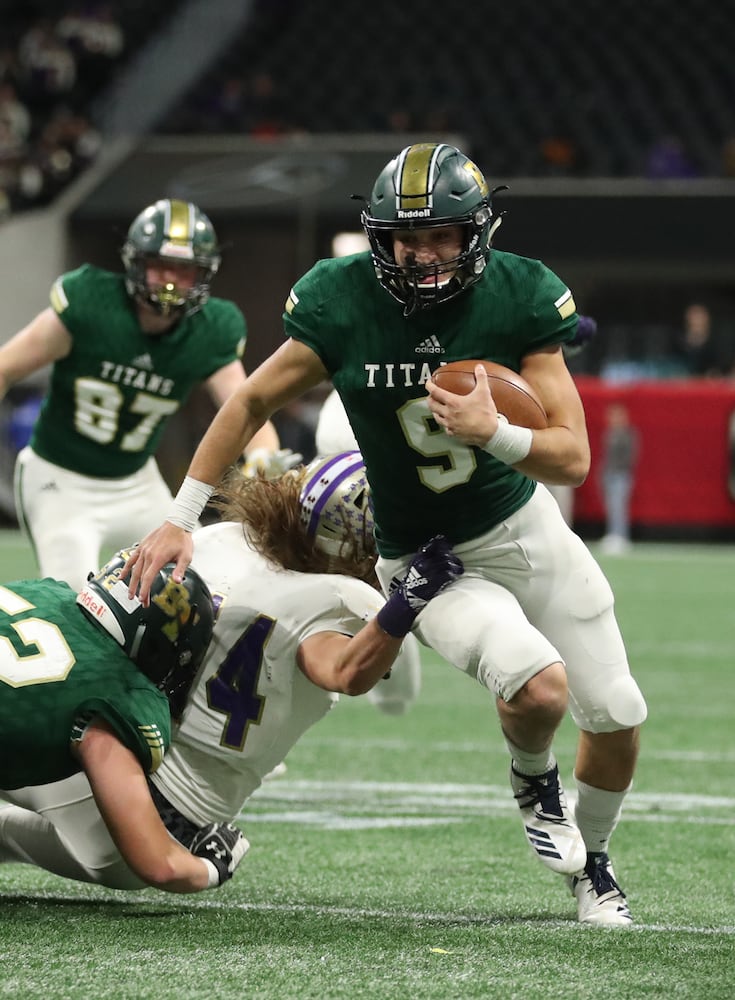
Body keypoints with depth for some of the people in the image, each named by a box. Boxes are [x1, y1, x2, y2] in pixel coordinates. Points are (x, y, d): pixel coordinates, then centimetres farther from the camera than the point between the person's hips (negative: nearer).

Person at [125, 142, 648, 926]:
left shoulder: (520, 299, -17)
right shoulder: (343, 303, -18)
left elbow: (573, 457, -17)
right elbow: (253, 401, -3)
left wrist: (491, 433, -37)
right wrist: (179, 519, -4)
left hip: (524, 528, 3)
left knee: (617, 716, 5)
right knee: (539, 686, -28)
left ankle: (592, 863, 35)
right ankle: (532, 780, 9)